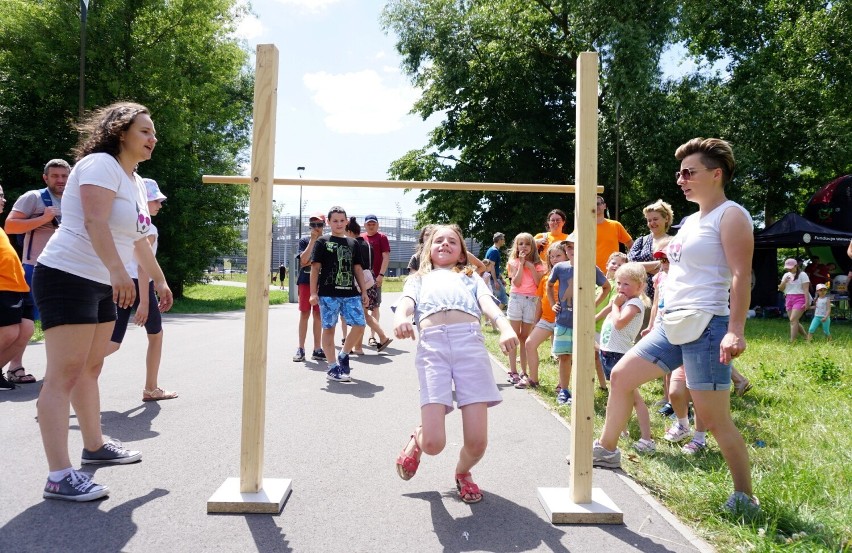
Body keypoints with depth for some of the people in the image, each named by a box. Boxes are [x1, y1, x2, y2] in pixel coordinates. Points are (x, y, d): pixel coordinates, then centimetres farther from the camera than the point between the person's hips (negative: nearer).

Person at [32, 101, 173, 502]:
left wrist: (160, 280, 29)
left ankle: (94, 446, 30)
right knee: (63, 374, -12)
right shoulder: (101, 164, -12)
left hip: (101, 285, 10)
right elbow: (95, 222, -27)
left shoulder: (135, 181, 17)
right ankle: (59, 477, -13)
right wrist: (118, 271, -38)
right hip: (67, 277, -10)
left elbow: (139, 238, 26)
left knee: (90, 369, 17)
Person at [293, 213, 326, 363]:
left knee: (318, 315, 5)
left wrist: (311, 262, -9)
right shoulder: (304, 240, 2)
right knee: (304, 314, 1)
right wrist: (313, 240, -13)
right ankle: (301, 349, 5)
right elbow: (303, 261, -12)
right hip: (305, 281, -1)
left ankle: (317, 349, 11)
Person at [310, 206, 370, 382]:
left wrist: (364, 291, 12)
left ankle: (343, 355, 18)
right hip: (328, 293, -4)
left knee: (360, 325, -4)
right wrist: (313, 292, -7)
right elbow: (315, 267, 0)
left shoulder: (353, 243, 15)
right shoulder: (323, 242, 3)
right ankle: (332, 367, 10)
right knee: (329, 328, 1)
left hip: (350, 293, 4)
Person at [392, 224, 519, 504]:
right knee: (433, 443, -13)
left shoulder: (470, 277, 34)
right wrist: (400, 318, -15)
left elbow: (487, 302, 13)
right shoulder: (419, 279, 33)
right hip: (432, 344, -1)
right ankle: (416, 440, 25)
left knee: (477, 441, -7)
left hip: (470, 340, 1)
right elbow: (406, 302, 11)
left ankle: (463, 472, 28)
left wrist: (505, 327, -9)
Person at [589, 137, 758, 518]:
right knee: (620, 375, 12)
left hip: (706, 327, -9)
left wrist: (736, 330, -26)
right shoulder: (692, 220, 18)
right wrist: (659, 323, 25)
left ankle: (745, 498, 12)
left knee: (714, 418, -5)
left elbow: (741, 275, -17)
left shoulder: (730, 215, -8)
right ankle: (607, 449, 28)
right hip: (673, 325, 9)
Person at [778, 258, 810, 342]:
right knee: (795, 322, 7)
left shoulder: (802, 275, -4)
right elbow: (780, 289, 14)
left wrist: (807, 302, -17)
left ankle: (792, 341, -20)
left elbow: (806, 289, -10)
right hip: (789, 300, 7)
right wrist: (784, 282, -6)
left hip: (800, 299, -7)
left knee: (793, 320, -18)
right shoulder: (786, 275, 15)